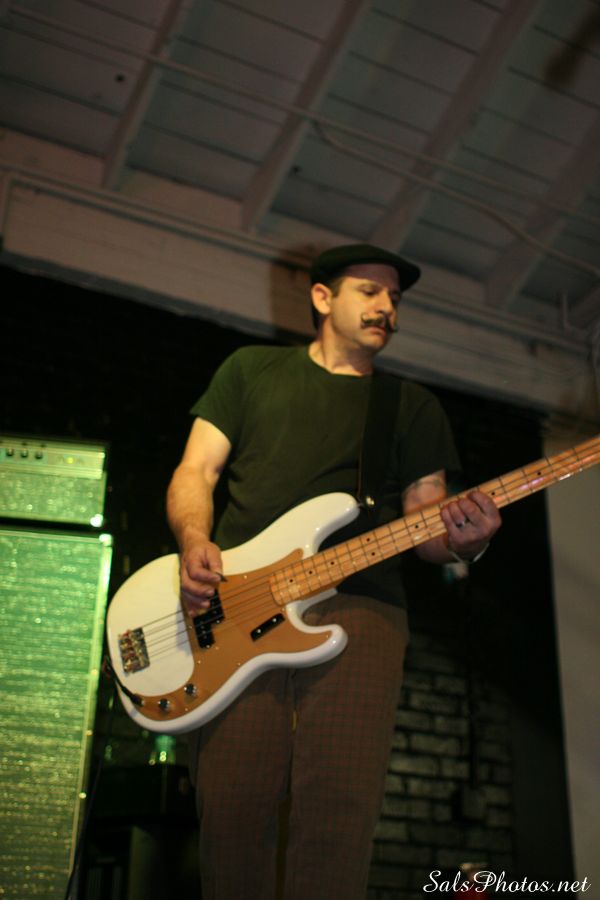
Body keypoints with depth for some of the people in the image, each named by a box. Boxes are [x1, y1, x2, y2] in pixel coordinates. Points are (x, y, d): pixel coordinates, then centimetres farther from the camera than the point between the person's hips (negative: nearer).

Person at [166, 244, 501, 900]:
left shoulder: (414, 406, 23)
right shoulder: (252, 370, 21)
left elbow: (424, 520, 16)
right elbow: (196, 470, 13)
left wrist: (460, 542, -8)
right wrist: (194, 542, -8)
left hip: (359, 606, 1)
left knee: (339, 811, -17)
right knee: (231, 808, -10)